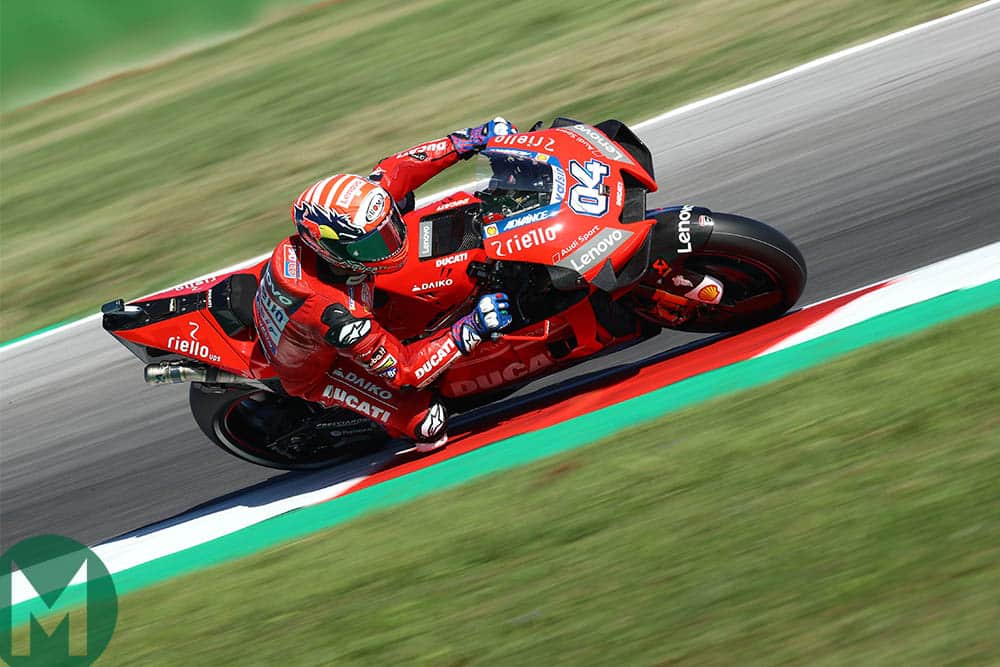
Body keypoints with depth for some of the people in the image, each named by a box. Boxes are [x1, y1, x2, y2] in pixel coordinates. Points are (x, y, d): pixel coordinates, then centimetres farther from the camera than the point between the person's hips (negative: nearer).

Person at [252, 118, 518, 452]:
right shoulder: (335, 315, -47)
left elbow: (391, 171, -14)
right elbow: (403, 371, -38)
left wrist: (467, 141, -19)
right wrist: (469, 330, -42)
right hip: (315, 371, -7)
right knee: (429, 422, -21)